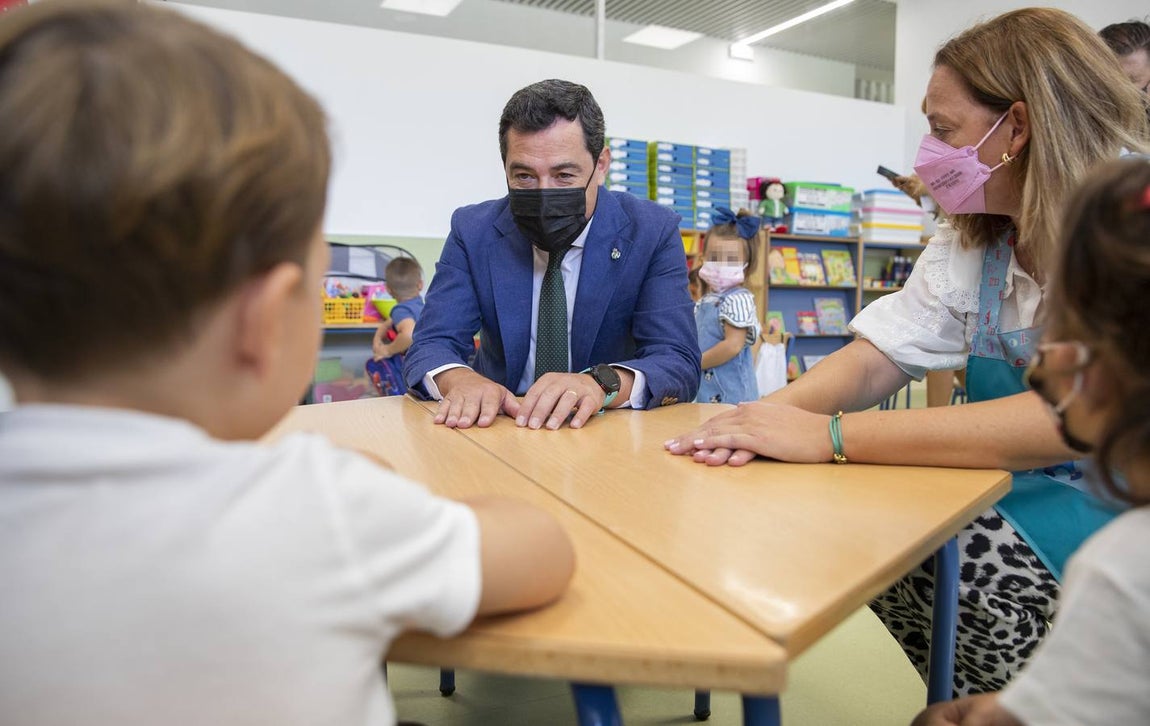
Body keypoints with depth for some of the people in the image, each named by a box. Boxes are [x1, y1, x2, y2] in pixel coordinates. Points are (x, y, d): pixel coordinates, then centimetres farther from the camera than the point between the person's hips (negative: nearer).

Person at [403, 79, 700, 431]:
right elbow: (430, 346, -9)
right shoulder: (473, 231, -5)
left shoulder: (653, 232, -9)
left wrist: (603, 383, -38)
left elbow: (680, 363, -17)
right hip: (500, 429, 2)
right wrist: (460, 379, -34)